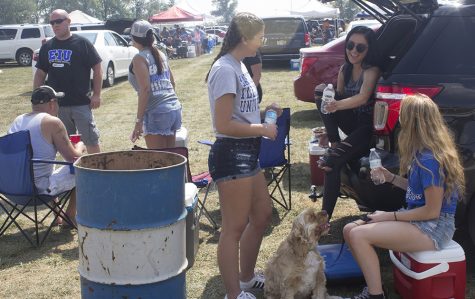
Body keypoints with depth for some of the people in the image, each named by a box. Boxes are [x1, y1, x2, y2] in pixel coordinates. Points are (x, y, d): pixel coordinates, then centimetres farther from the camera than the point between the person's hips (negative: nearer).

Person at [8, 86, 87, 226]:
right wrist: (80, 147, 15)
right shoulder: (52, 122, -11)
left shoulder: (17, 120, 11)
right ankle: (70, 216, 19)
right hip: (39, 189, -8)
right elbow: (73, 158, -8)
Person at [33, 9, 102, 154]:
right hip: (56, 104, 5)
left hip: (81, 103, -4)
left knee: (91, 140, -2)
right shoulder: (47, 47, 9)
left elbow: (97, 68, -3)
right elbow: (40, 74, 14)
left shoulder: (82, 43, -4)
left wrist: (96, 95, -9)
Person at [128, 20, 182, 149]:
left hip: (157, 114, -7)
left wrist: (139, 121, -15)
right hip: (175, 109, 7)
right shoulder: (161, 55, 13)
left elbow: (145, 90, -16)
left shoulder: (139, 59, -7)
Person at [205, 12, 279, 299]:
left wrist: (263, 112, 10)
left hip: (247, 153, 11)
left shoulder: (239, 66, 13)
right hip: (231, 154, -11)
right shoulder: (225, 70, -18)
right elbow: (223, 125, -22)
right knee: (235, 228, -1)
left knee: (263, 214, 21)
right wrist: (263, 130, -13)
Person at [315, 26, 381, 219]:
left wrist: (337, 105, -51)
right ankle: (334, 145, -15)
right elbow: (339, 96, 11)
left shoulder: (371, 71, -17)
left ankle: (325, 217, -13)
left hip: (368, 127, -7)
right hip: (352, 123, 7)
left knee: (333, 163, -26)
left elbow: (363, 98, -34)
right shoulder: (345, 69, 5)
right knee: (322, 92, -14)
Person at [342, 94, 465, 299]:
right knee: (350, 230, -2)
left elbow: (432, 211, -20)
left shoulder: (430, 159, -23)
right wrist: (391, 178, 7)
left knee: (358, 235, -22)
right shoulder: (421, 152, 6)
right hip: (417, 219, 9)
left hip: (434, 228, -9)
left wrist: (390, 216, -13)